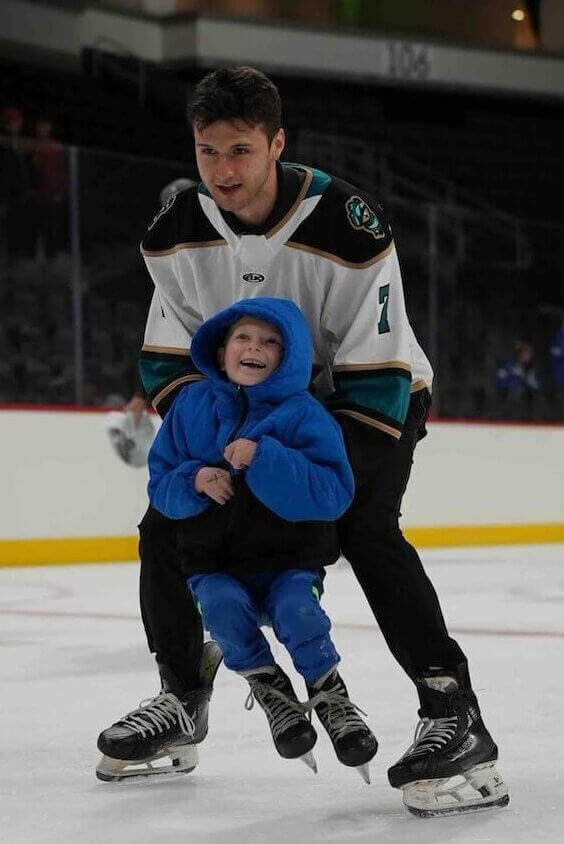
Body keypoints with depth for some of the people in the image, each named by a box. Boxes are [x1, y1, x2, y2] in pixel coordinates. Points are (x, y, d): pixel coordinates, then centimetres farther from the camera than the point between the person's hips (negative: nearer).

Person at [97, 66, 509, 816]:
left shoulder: (348, 227, -31)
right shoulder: (176, 233, -14)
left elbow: (377, 374, -27)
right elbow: (169, 360, -4)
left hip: (371, 399, -6)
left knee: (364, 529, -31)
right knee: (168, 526, -3)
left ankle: (455, 719, -33)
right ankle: (180, 701, 18)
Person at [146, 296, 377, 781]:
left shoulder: (304, 415, -8)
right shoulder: (192, 406, 3)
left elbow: (333, 493, -20)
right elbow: (160, 485, 7)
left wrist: (264, 459, -29)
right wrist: (194, 481, -16)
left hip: (290, 561, -2)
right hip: (213, 562, 2)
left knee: (296, 611, -30)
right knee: (222, 607, -28)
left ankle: (330, 695, -2)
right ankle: (269, 688, -3)